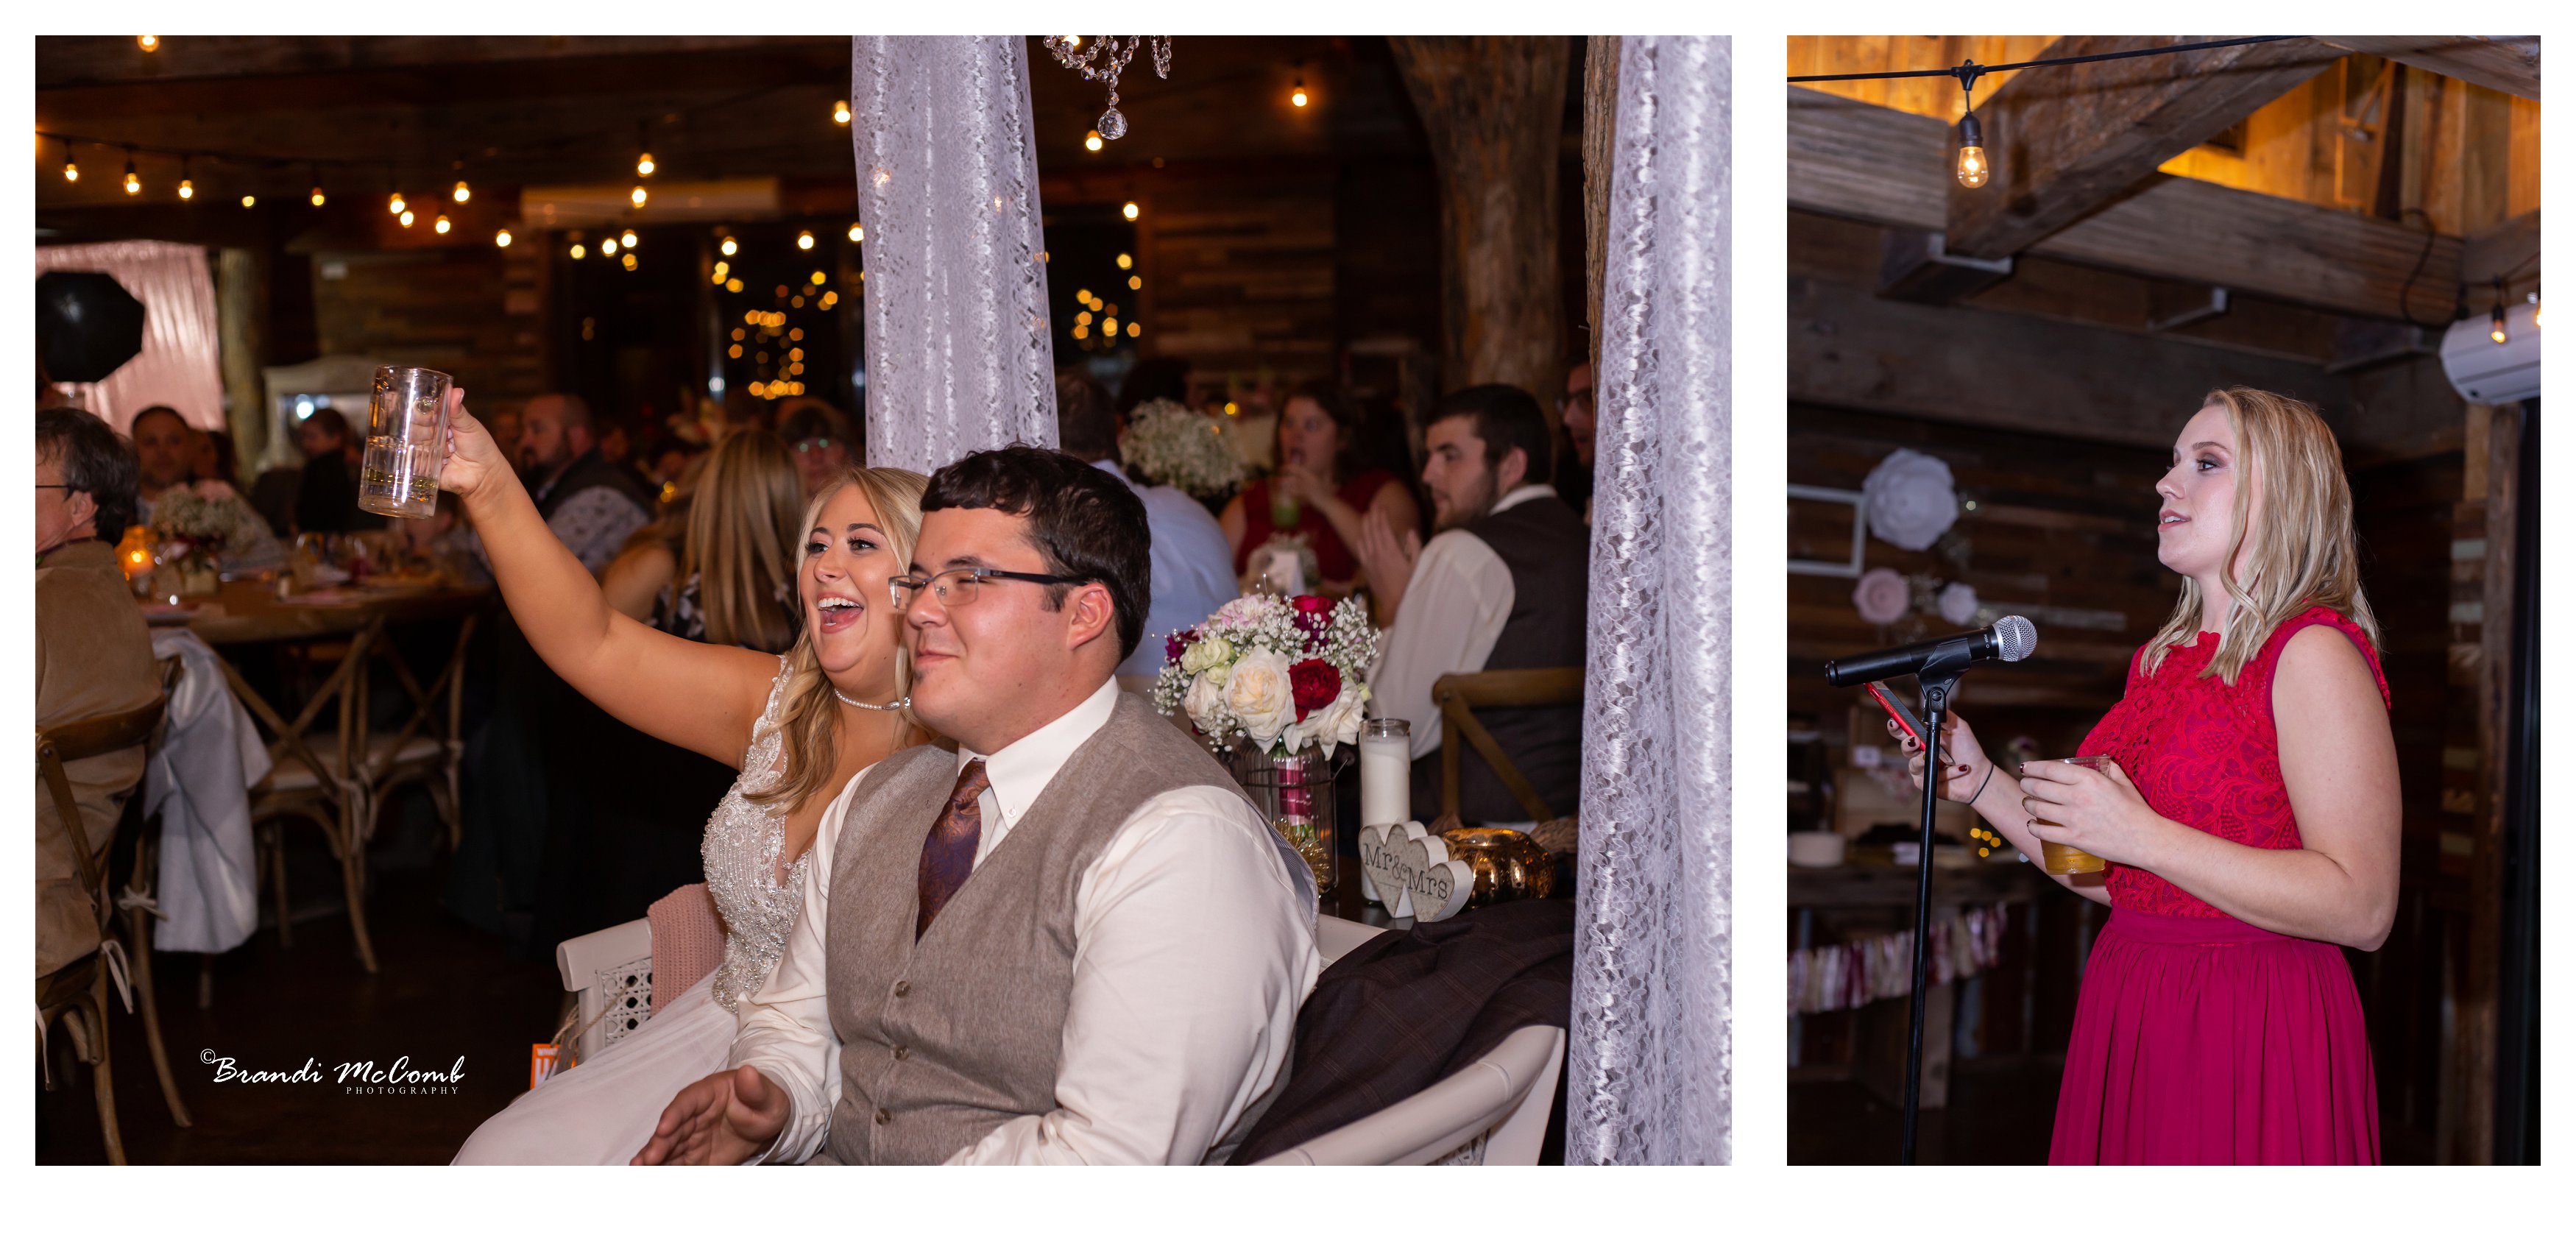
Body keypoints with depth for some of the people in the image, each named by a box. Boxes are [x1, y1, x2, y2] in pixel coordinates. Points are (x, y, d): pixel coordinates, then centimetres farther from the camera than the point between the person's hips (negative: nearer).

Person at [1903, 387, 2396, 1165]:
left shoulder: (2313, 651, -11)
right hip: (2128, 1019, 7)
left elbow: (2363, 909, -19)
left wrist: (2141, 835, -22)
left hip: (2254, 1037, -7)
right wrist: (1982, 785, 8)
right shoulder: (2164, 661, 13)